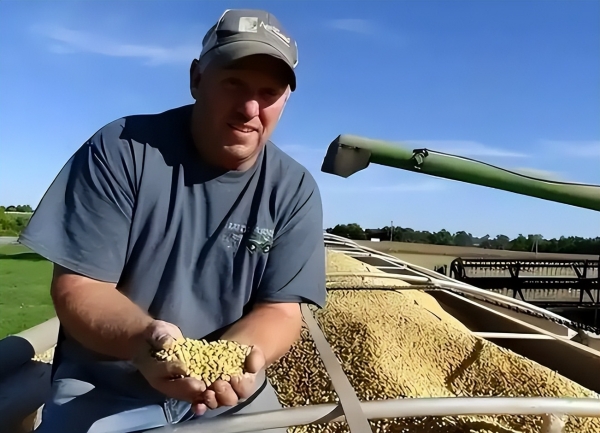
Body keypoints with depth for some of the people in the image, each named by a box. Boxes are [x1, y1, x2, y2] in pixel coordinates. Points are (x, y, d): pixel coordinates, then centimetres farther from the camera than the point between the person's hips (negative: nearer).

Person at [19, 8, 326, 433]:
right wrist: (143, 337, -31)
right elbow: (76, 287, -12)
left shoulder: (295, 190, -7)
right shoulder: (120, 150, -12)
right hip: (104, 386, -1)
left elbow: (280, 310, -8)